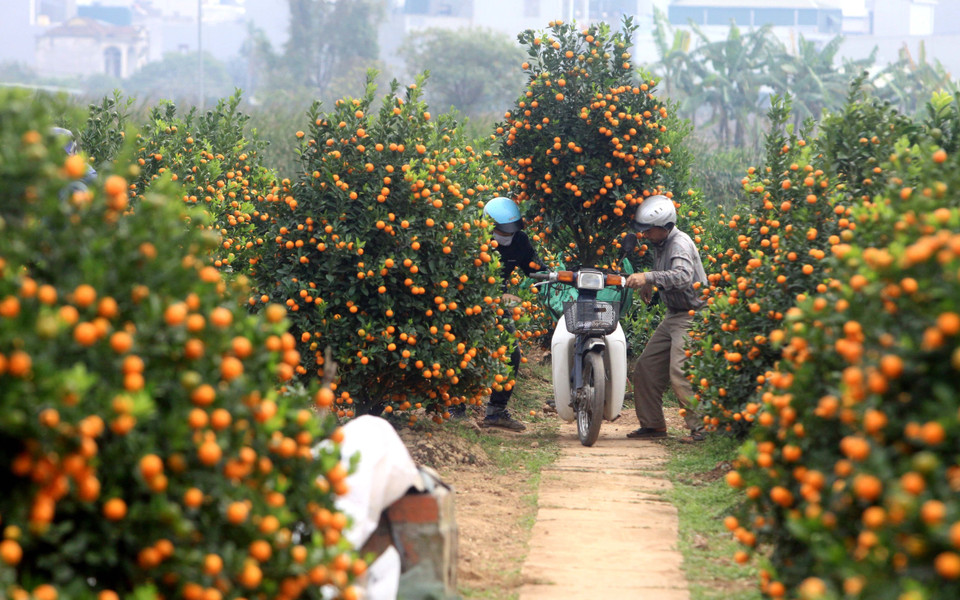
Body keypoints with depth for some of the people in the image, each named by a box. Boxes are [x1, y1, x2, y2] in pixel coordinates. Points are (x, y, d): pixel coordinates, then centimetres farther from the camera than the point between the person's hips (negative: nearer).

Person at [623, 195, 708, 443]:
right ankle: (653, 425, 18)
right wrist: (647, 283, 13)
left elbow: (683, 276, -36)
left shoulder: (680, 243, -18)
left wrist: (649, 277, -43)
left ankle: (702, 428, -12)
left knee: (680, 374, -18)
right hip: (673, 315, 10)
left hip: (692, 316, -10)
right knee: (646, 368, 9)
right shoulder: (659, 244, 11)